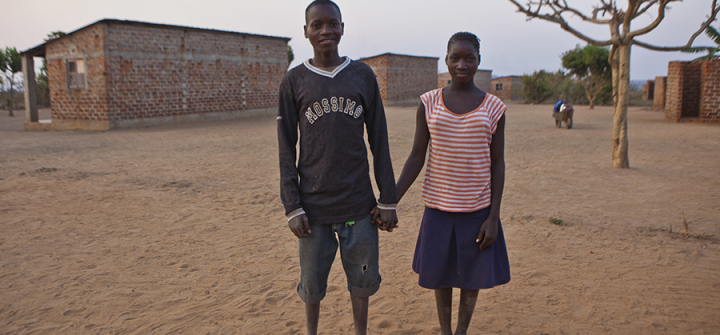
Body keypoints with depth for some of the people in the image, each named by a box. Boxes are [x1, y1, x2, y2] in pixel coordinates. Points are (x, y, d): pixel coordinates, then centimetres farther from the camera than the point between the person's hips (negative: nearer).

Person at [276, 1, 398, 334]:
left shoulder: (363, 76, 4)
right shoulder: (293, 81, 1)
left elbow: (379, 141, 5)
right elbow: (286, 150, 1)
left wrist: (388, 200, 3)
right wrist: (292, 207, -5)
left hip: (359, 206, 1)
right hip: (314, 207, -1)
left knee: (362, 280, 11)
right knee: (312, 284, 9)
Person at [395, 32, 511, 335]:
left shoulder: (493, 108, -3)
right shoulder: (429, 104, -2)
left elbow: (497, 164, -2)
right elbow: (416, 157, -2)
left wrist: (493, 217, -7)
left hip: (478, 209, 0)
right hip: (439, 207, 1)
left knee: (473, 275, 10)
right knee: (441, 273, 11)